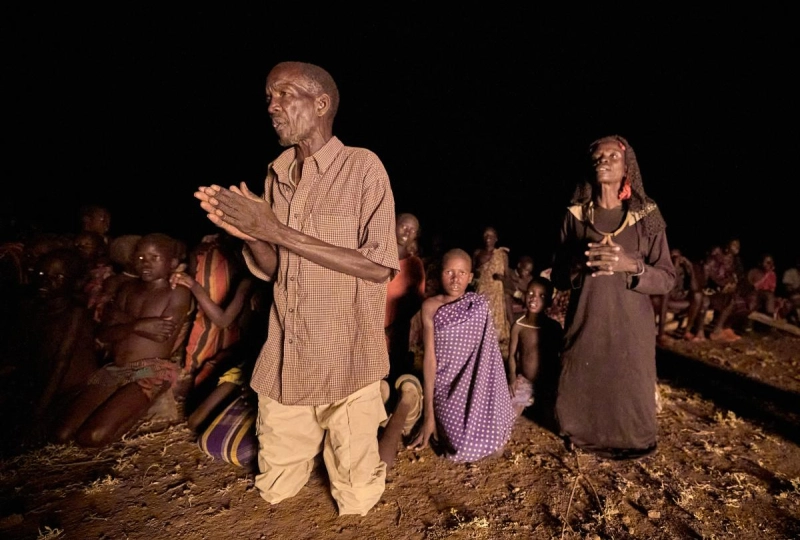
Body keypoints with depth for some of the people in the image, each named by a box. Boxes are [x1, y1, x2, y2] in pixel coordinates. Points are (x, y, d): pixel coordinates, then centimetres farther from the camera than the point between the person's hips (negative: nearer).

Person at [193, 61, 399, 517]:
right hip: (284, 359, 5)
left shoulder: (363, 166, -10)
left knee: (357, 501, 11)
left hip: (346, 360, -5)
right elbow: (271, 270, 10)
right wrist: (248, 234, -12)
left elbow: (379, 266, -18)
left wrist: (277, 231, -20)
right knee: (275, 489, 20)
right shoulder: (277, 174, 7)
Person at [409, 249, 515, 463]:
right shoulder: (431, 307, -8)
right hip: (447, 388, -2)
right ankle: (441, 427, 19)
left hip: (477, 386, 2)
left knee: (490, 439, -11)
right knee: (466, 445, -16)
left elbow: (488, 353, 3)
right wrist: (429, 412, -10)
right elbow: (430, 357, -8)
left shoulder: (480, 305, -2)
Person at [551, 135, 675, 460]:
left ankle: (632, 444, 33)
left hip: (631, 326, 0)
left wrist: (631, 265, -20)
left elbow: (667, 279, -1)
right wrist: (581, 263, -17)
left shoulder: (647, 217, 0)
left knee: (631, 393, 4)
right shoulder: (575, 215, 2)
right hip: (585, 324, 1)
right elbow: (557, 277, 4)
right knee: (581, 390, 7)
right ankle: (583, 437, 35)